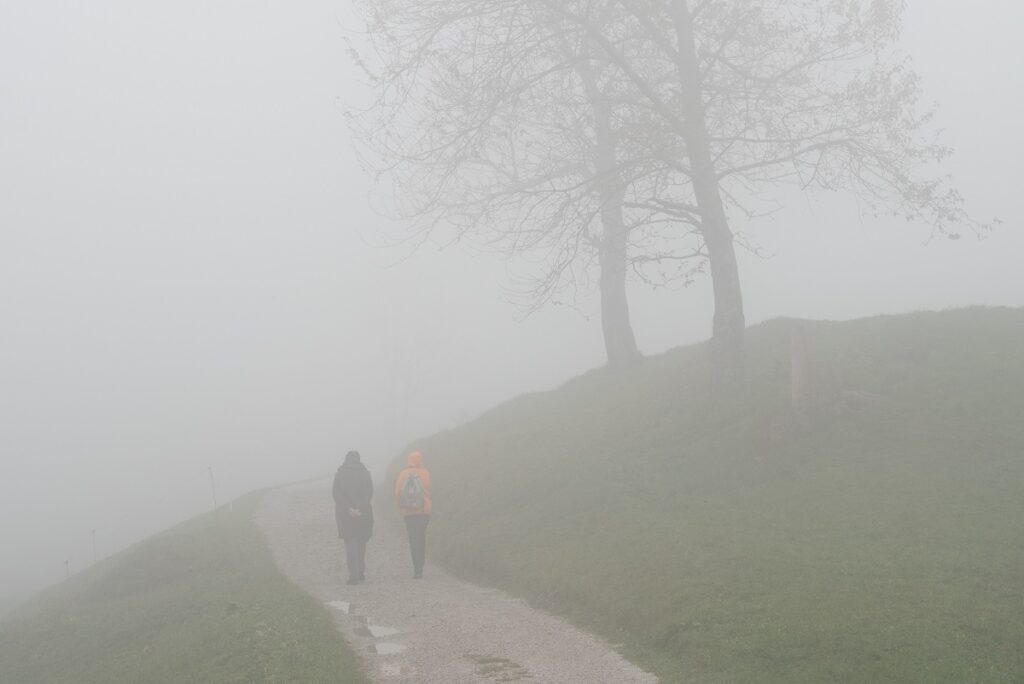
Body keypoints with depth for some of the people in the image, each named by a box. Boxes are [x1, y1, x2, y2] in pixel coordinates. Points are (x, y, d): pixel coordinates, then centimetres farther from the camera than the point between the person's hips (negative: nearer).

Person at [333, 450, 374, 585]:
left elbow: (337, 494, -8)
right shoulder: (365, 474, 3)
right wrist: (360, 509, -12)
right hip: (363, 513, 1)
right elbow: (369, 493, -7)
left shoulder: (339, 474, 1)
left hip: (345, 513, -1)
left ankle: (354, 575, -7)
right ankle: (361, 572, 17)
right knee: (361, 543, 14)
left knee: (350, 543, 1)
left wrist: (348, 509, -12)